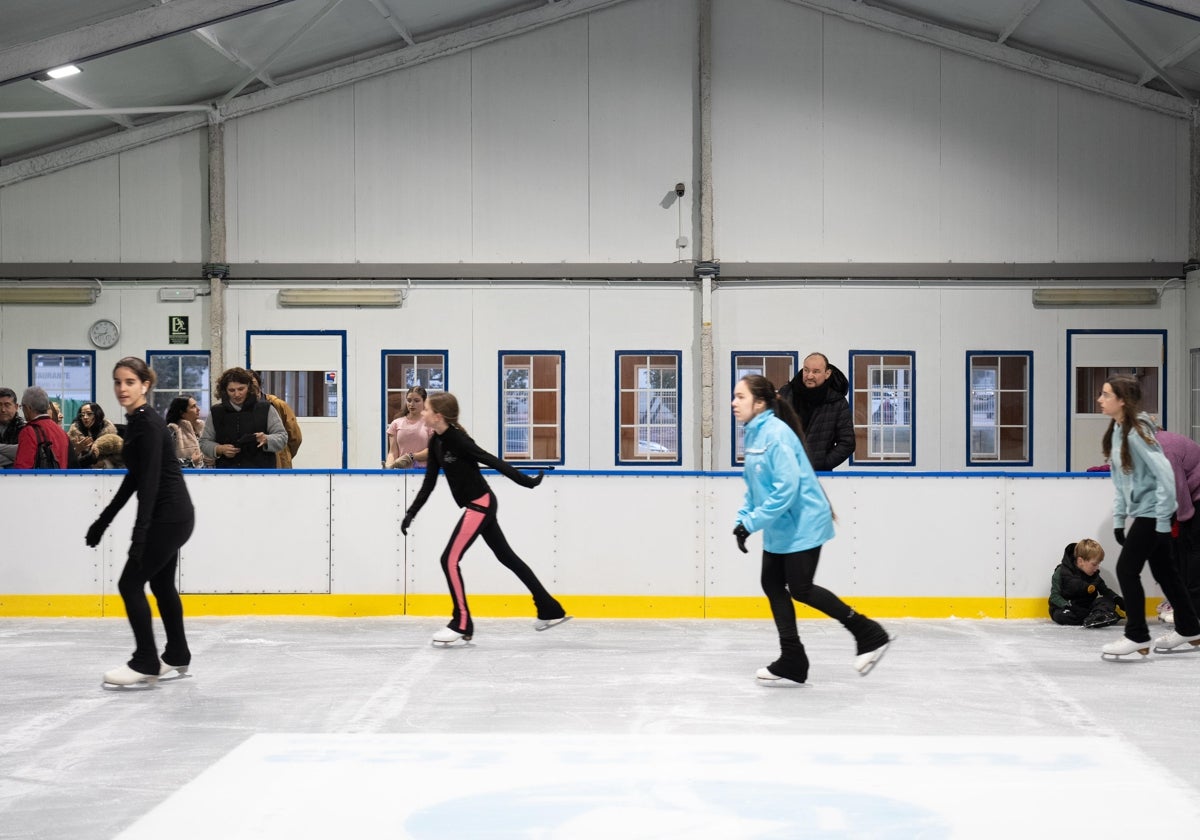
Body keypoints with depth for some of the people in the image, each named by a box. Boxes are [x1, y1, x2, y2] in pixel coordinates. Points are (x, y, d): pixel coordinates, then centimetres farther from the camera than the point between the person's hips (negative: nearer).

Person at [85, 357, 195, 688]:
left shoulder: (149, 424, -19)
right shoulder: (134, 422, 11)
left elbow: (150, 481, -25)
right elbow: (134, 478, 18)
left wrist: (140, 532, -30)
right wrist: (104, 520, 20)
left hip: (169, 516, -10)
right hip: (168, 514, 10)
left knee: (130, 584, -6)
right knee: (161, 584, 17)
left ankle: (145, 664, -1)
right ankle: (177, 657, 28)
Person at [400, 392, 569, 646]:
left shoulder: (457, 439, -19)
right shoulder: (436, 443, 6)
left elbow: (493, 461, -19)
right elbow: (429, 482, 11)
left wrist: (526, 481, -19)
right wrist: (411, 513, 7)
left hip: (481, 505, -9)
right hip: (479, 506, 9)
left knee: (449, 560, -8)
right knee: (506, 556, 14)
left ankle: (462, 624, 0)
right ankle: (550, 610, 21)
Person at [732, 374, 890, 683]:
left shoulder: (776, 433, -22)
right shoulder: (754, 434, 8)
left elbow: (786, 488, -28)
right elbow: (754, 486, 16)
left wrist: (751, 522, -25)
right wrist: (742, 518, 3)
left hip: (802, 524, -10)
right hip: (780, 528, 10)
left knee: (800, 590, -4)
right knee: (772, 584, 9)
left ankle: (870, 634, 7)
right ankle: (792, 661, 16)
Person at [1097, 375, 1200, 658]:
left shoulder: (1137, 432, -21)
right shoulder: (1116, 431, 5)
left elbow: (1165, 474, -22)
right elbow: (1119, 480, 12)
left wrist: (1162, 519, -20)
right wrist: (1118, 518, 10)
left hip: (1152, 513, -9)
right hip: (1139, 512, 9)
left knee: (1126, 569, -7)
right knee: (1163, 571, 16)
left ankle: (1137, 636, 2)